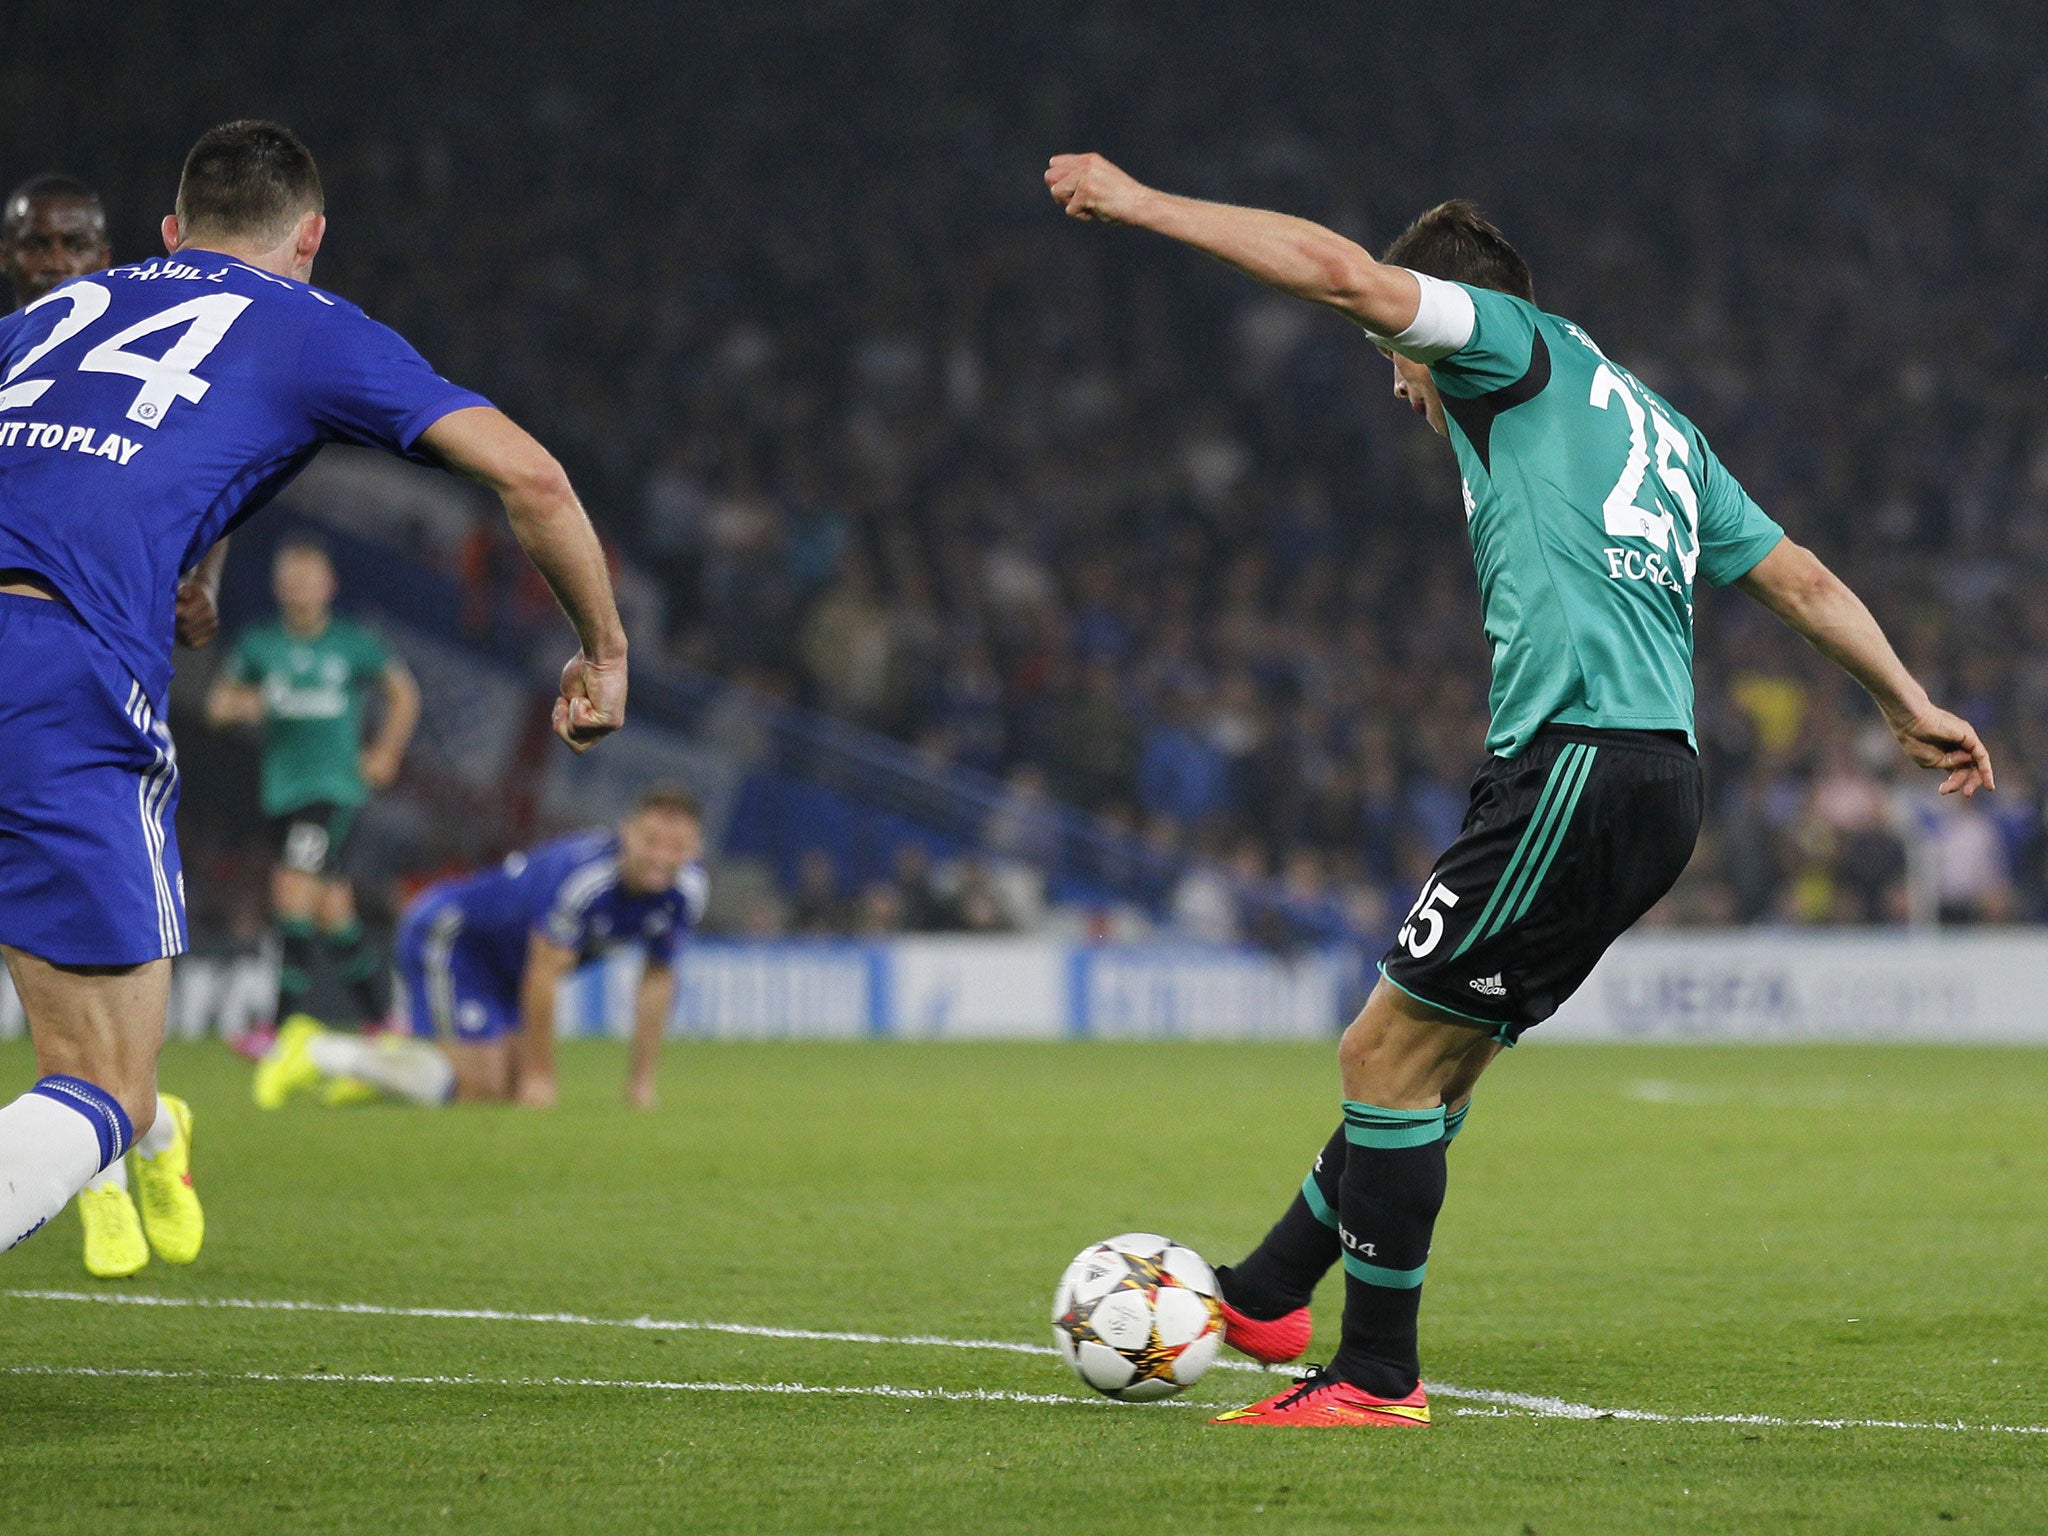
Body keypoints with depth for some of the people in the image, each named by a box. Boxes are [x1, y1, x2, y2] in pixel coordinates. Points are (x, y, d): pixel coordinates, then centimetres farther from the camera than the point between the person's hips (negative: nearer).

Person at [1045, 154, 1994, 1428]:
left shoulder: (1520, 347, 4)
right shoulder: (1651, 423, 28)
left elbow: (1340, 270, -8)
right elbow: (1797, 576, 27)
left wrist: (1142, 203, -3)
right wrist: (1910, 703, 32)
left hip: (1581, 761, -10)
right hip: (1658, 772, 10)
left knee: (1391, 1051, -6)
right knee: (1429, 1056, 14)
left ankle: (1378, 1377, -4)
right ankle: (1265, 1298, 21)